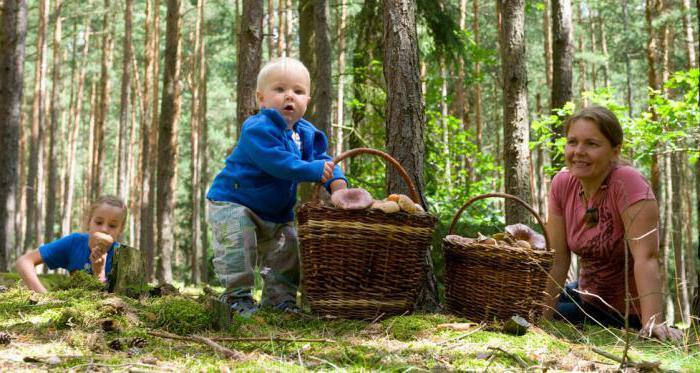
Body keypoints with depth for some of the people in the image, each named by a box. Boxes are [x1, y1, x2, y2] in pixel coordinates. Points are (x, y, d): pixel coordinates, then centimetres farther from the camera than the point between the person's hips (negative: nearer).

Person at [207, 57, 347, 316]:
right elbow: (277, 163, -36)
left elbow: (322, 159, 0)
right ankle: (237, 296, -15)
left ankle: (280, 297, 22)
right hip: (232, 203, -8)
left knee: (287, 249, 9)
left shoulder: (306, 134, 1)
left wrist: (337, 183, -21)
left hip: (276, 213, 8)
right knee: (237, 241, -26)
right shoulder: (258, 129, -26)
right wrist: (314, 171, -34)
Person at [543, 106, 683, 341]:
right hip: (587, 296, 6)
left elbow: (646, 258, -31)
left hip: (627, 314, -6)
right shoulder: (562, 184, -8)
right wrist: (542, 318, -12)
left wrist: (652, 323, -39)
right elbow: (557, 260, -7)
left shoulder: (627, 182, -25)